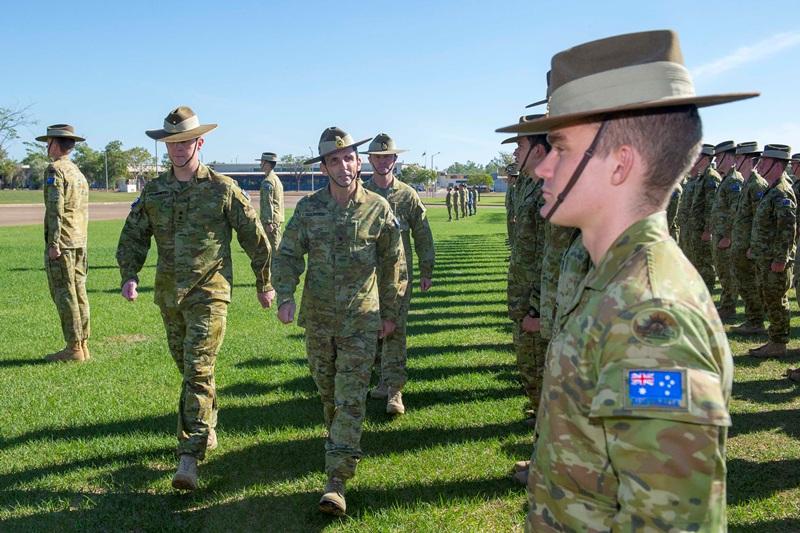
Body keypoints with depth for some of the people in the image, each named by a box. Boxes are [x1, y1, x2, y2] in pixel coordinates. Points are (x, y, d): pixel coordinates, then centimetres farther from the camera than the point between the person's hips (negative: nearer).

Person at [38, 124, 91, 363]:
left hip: (61, 242, -8)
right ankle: (82, 345, 13)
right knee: (79, 292, 9)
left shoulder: (55, 169, -9)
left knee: (64, 294, -5)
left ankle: (73, 349, -4)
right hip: (80, 242, 8)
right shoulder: (78, 172, 17)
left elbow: (55, 208, -18)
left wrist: (53, 243, -17)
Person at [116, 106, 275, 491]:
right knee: (188, 369, 16)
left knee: (198, 371, -12)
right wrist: (129, 275, -4)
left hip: (209, 294, -5)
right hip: (169, 294, 5)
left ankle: (190, 456, -12)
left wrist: (264, 283, 6)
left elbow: (254, 237, 2)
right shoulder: (153, 191, 7)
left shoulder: (222, 189, -4)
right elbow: (133, 235, 13)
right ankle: (205, 430, 35)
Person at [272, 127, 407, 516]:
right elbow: (287, 255, 2)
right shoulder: (308, 209, 0)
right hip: (317, 318, 3)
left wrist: (391, 313, 5)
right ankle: (340, 441, 43)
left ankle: (337, 481, -5)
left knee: (350, 400, -6)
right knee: (327, 393, 17)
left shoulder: (377, 208, -5)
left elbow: (394, 264, 3)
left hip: (361, 320, -3)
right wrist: (285, 295, -15)